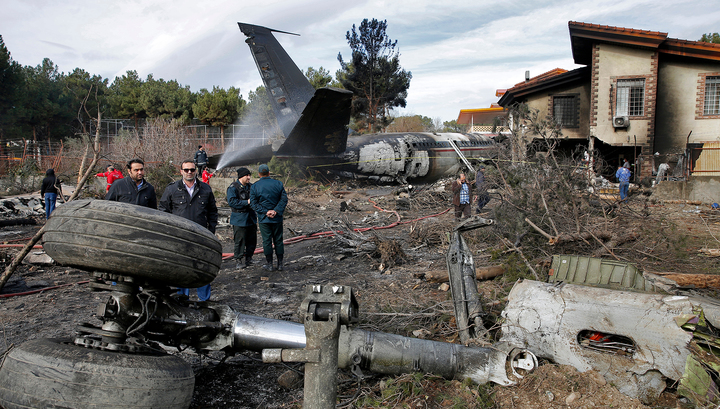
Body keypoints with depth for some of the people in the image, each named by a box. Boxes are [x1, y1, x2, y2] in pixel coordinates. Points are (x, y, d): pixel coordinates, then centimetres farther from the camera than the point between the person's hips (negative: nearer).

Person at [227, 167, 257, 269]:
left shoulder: (251, 186, 11)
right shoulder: (233, 187, -9)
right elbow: (231, 202, -18)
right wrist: (246, 202, -21)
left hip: (251, 217, 6)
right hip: (239, 218, -6)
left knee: (252, 240, 10)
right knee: (240, 240, -4)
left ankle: (249, 259, 23)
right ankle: (238, 261, 6)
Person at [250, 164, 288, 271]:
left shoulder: (254, 186, -3)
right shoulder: (278, 184, 0)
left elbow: (253, 203, -8)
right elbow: (284, 199, -5)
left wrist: (265, 212, -12)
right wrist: (276, 211, -11)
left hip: (263, 218, -1)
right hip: (277, 218, 1)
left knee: (267, 241, 5)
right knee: (278, 240, 9)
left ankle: (269, 264, 11)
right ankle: (280, 263, 14)